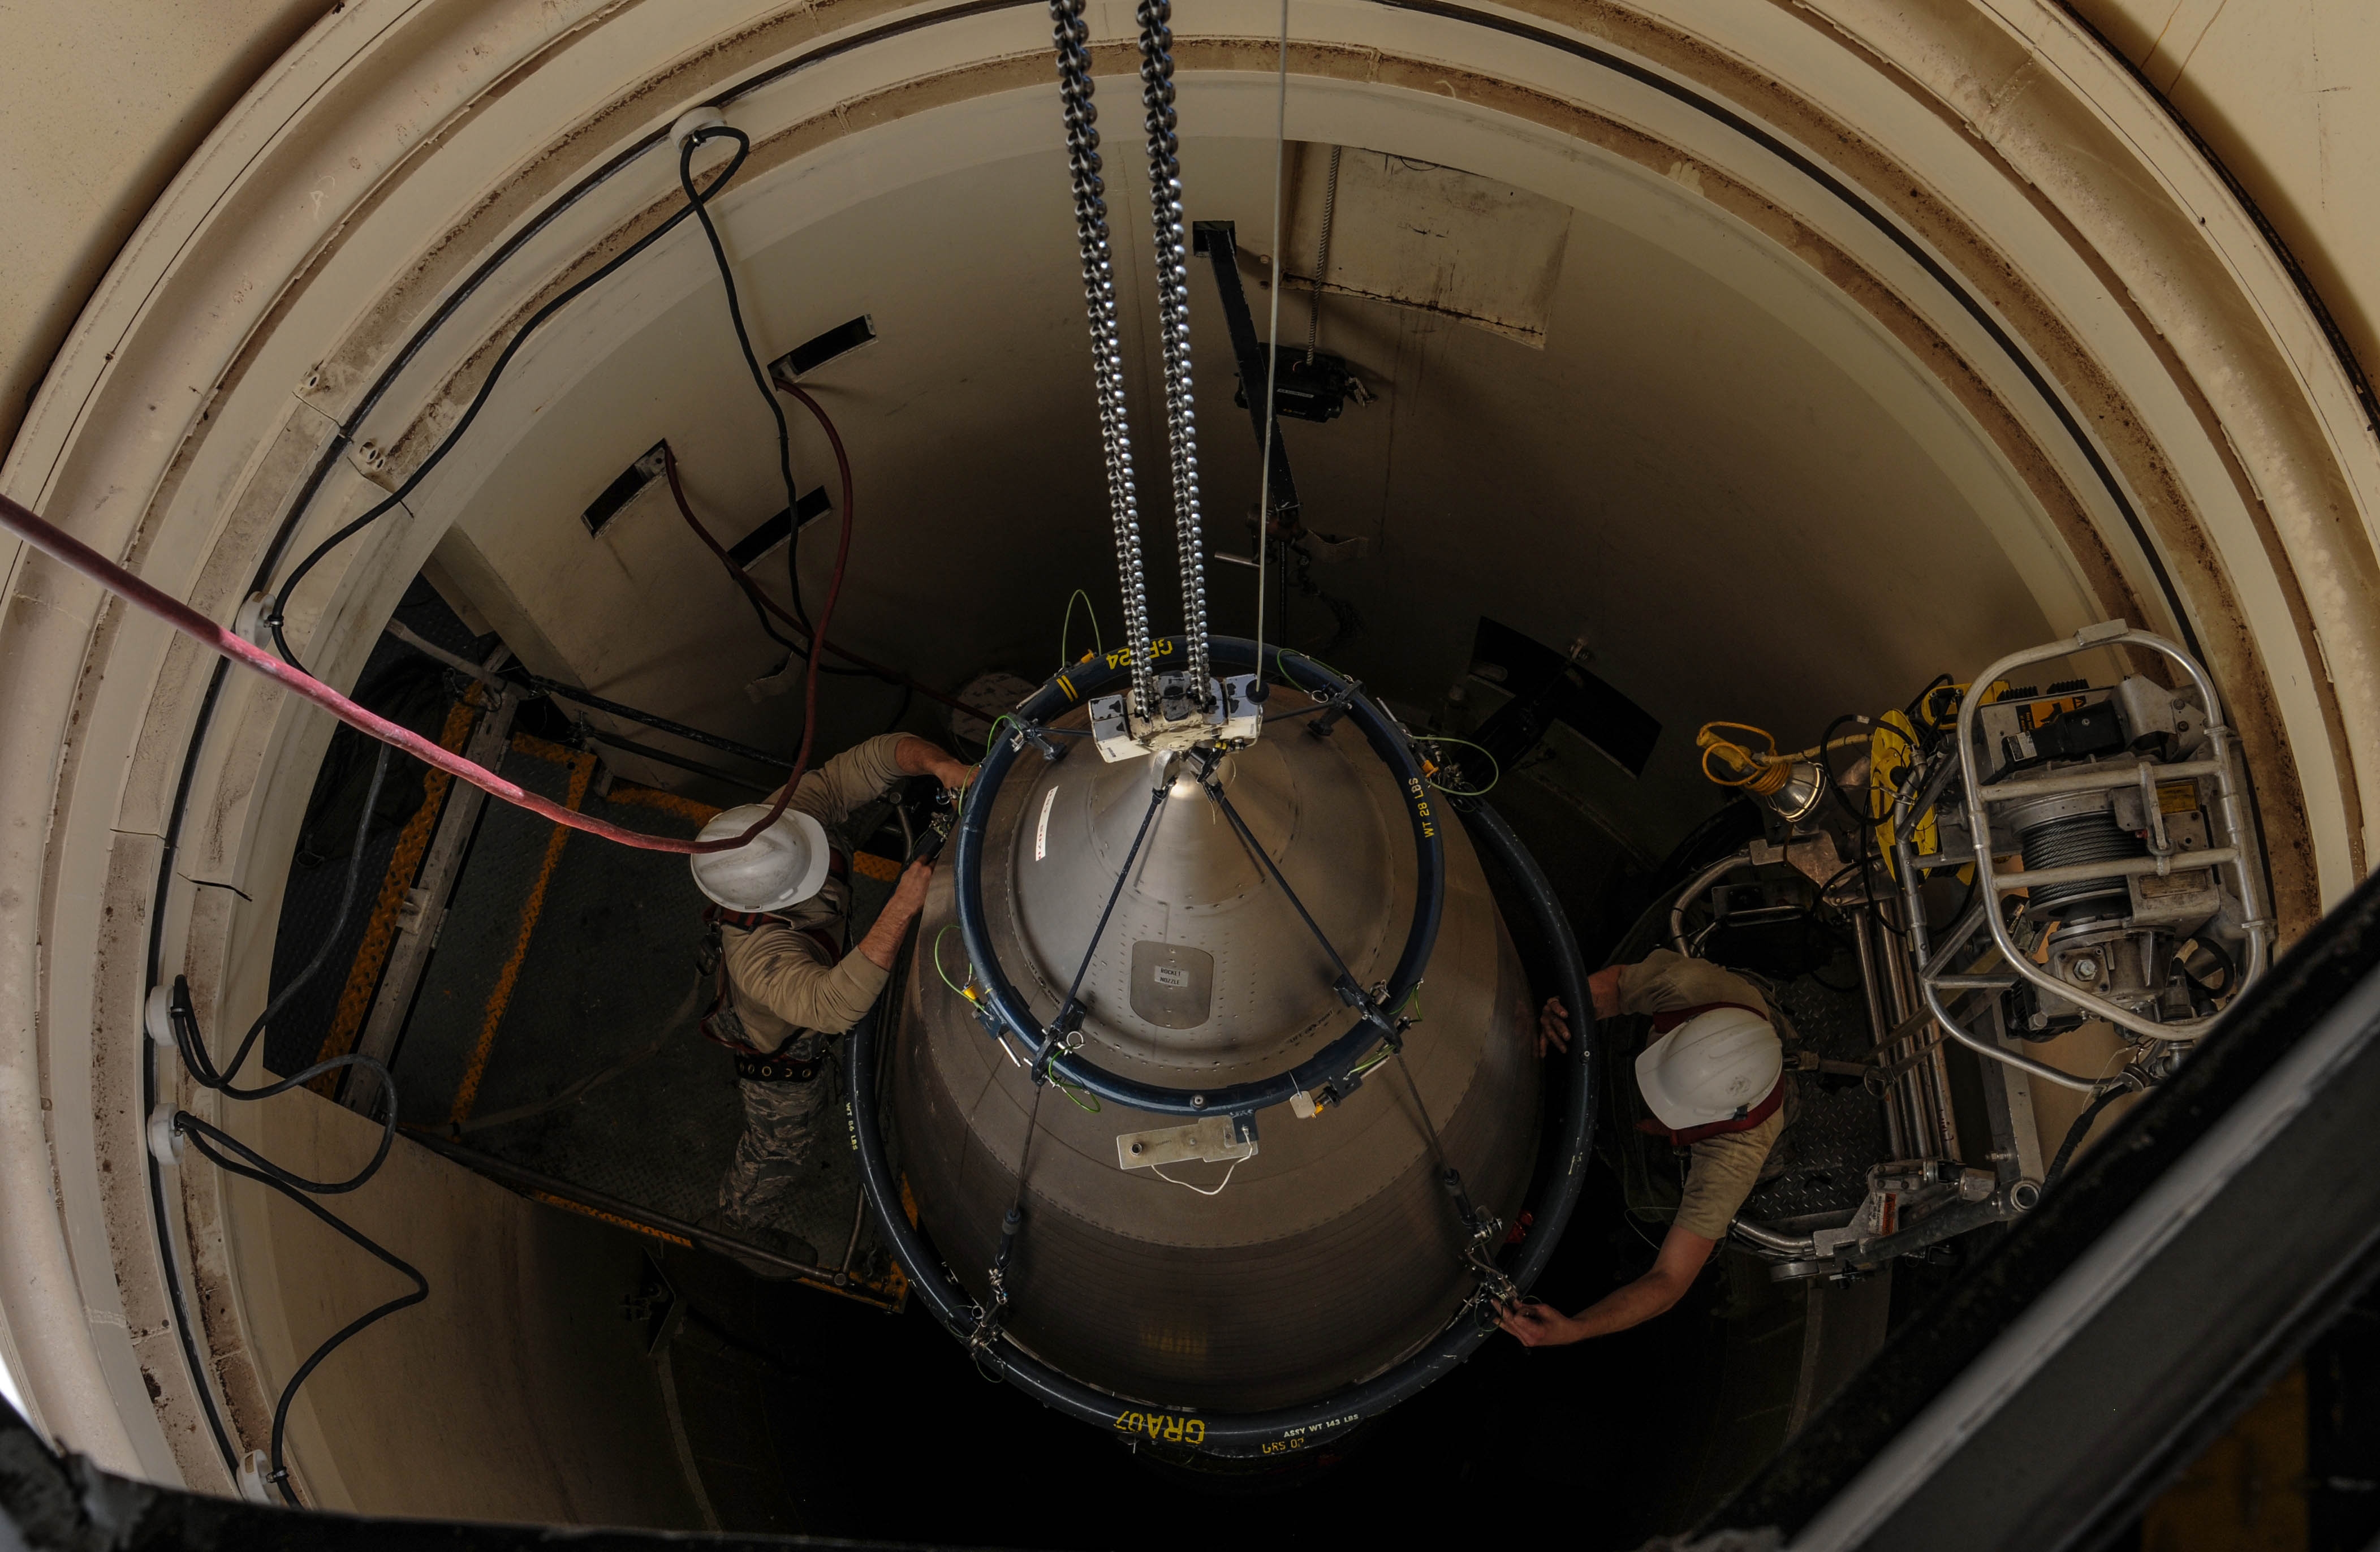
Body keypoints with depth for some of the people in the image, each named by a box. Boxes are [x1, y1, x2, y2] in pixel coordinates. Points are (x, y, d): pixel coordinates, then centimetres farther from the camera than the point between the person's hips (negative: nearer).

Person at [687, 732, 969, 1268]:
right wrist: (903, 908, -67)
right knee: (781, 1143, 26)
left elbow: (875, 758, -31)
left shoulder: (791, 812, -34)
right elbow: (835, 1005, -65)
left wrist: (941, 764, -52)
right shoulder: (760, 952, -52)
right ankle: (742, 1225, 56)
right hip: (782, 1052, -5)